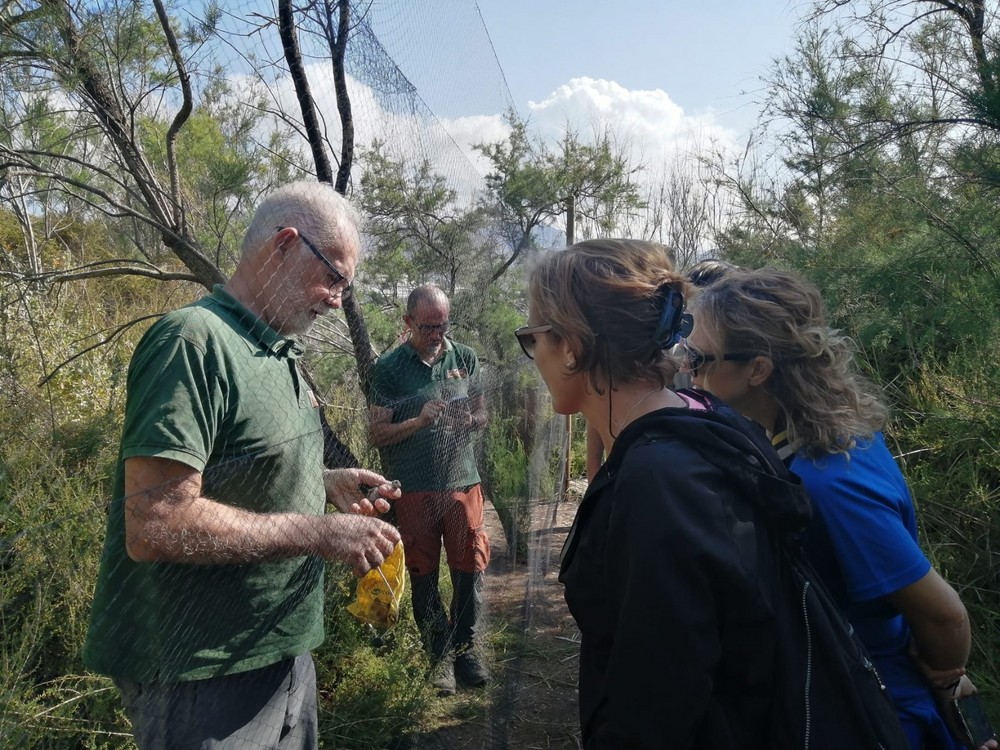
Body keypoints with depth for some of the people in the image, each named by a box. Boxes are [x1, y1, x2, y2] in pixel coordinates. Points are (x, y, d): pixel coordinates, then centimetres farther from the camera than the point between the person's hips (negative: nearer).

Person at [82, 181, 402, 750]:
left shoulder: (280, 353, 9)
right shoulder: (195, 341, -21)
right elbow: (154, 527, -28)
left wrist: (327, 482, 2)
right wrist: (320, 532, -23)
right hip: (206, 677, -9)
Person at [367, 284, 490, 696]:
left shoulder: (465, 358, 5)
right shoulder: (389, 368, -4)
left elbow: (482, 414, 13)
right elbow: (376, 434, -5)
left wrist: (468, 419, -10)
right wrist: (419, 421, -20)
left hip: (463, 481, 2)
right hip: (413, 489, -1)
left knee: (470, 570, 5)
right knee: (424, 577, 9)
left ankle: (467, 649, 24)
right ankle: (440, 655, 25)